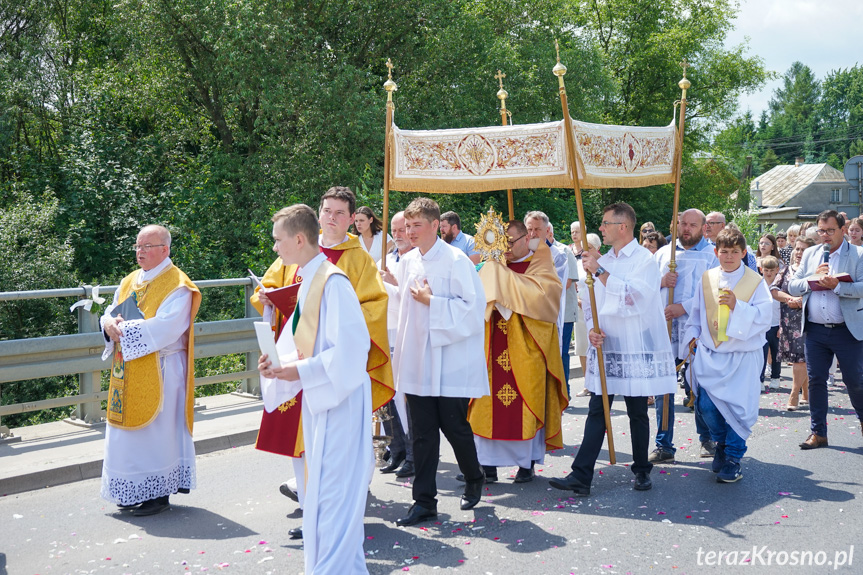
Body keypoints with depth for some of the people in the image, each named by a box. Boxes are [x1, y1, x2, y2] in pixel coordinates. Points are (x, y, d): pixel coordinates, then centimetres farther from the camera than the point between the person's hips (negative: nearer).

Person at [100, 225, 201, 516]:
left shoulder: (177, 285, -10)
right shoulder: (130, 281, 15)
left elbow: (165, 328, -21)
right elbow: (110, 313, 13)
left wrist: (124, 329, -20)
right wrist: (110, 324, -10)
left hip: (159, 369, -8)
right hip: (128, 371, 8)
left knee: (156, 429, -3)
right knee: (130, 427, 12)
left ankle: (160, 493, 8)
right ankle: (135, 491, 23)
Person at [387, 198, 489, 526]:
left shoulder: (455, 260, -10)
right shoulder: (407, 262, 10)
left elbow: (472, 306, -15)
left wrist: (431, 301, -15)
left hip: (450, 361, -5)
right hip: (417, 360, 6)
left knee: (454, 425, 5)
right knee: (422, 432, 7)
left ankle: (474, 480, 32)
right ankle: (424, 501, 15)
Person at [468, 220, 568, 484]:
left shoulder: (540, 267, 0)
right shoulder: (494, 268, 13)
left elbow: (540, 296, -20)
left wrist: (504, 278, -16)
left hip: (526, 352, -4)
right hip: (494, 352, 4)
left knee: (526, 405, 2)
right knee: (489, 407, 2)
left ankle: (527, 464, 14)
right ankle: (488, 465, 9)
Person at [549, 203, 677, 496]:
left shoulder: (644, 259, -6)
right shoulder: (602, 261, 13)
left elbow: (631, 295, -22)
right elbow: (592, 301, 17)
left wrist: (600, 271, -20)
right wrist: (592, 328, -1)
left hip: (636, 351, -5)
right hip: (605, 349, 5)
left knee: (638, 414, 6)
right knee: (597, 412, 1)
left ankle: (642, 471, 23)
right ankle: (581, 476, -2)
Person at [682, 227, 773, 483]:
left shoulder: (755, 282, -1)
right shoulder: (706, 279, 8)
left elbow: (763, 317, -9)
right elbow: (697, 312, 17)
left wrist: (737, 306, -21)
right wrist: (693, 335, 7)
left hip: (743, 354, -2)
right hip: (710, 354, 3)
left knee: (739, 406, -4)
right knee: (706, 404, -3)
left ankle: (733, 458, 14)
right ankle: (721, 443, 25)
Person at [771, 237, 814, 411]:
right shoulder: (786, 270, 12)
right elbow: (774, 290, 2)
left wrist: (799, 301, -15)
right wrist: (791, 298, -11)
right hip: (788, 319, 4)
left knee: (801, 356, -11)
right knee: (797, 357, 8)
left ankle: (794, 395, -7)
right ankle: (806, 395, 17)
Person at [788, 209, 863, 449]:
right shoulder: (809, 254, 11)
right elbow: (792, 287, 6)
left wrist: (836, 285, -25)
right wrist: (812, 279, -11)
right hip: (815, 331, 3)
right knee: (815, 380, 5)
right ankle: (818, 433, 14)